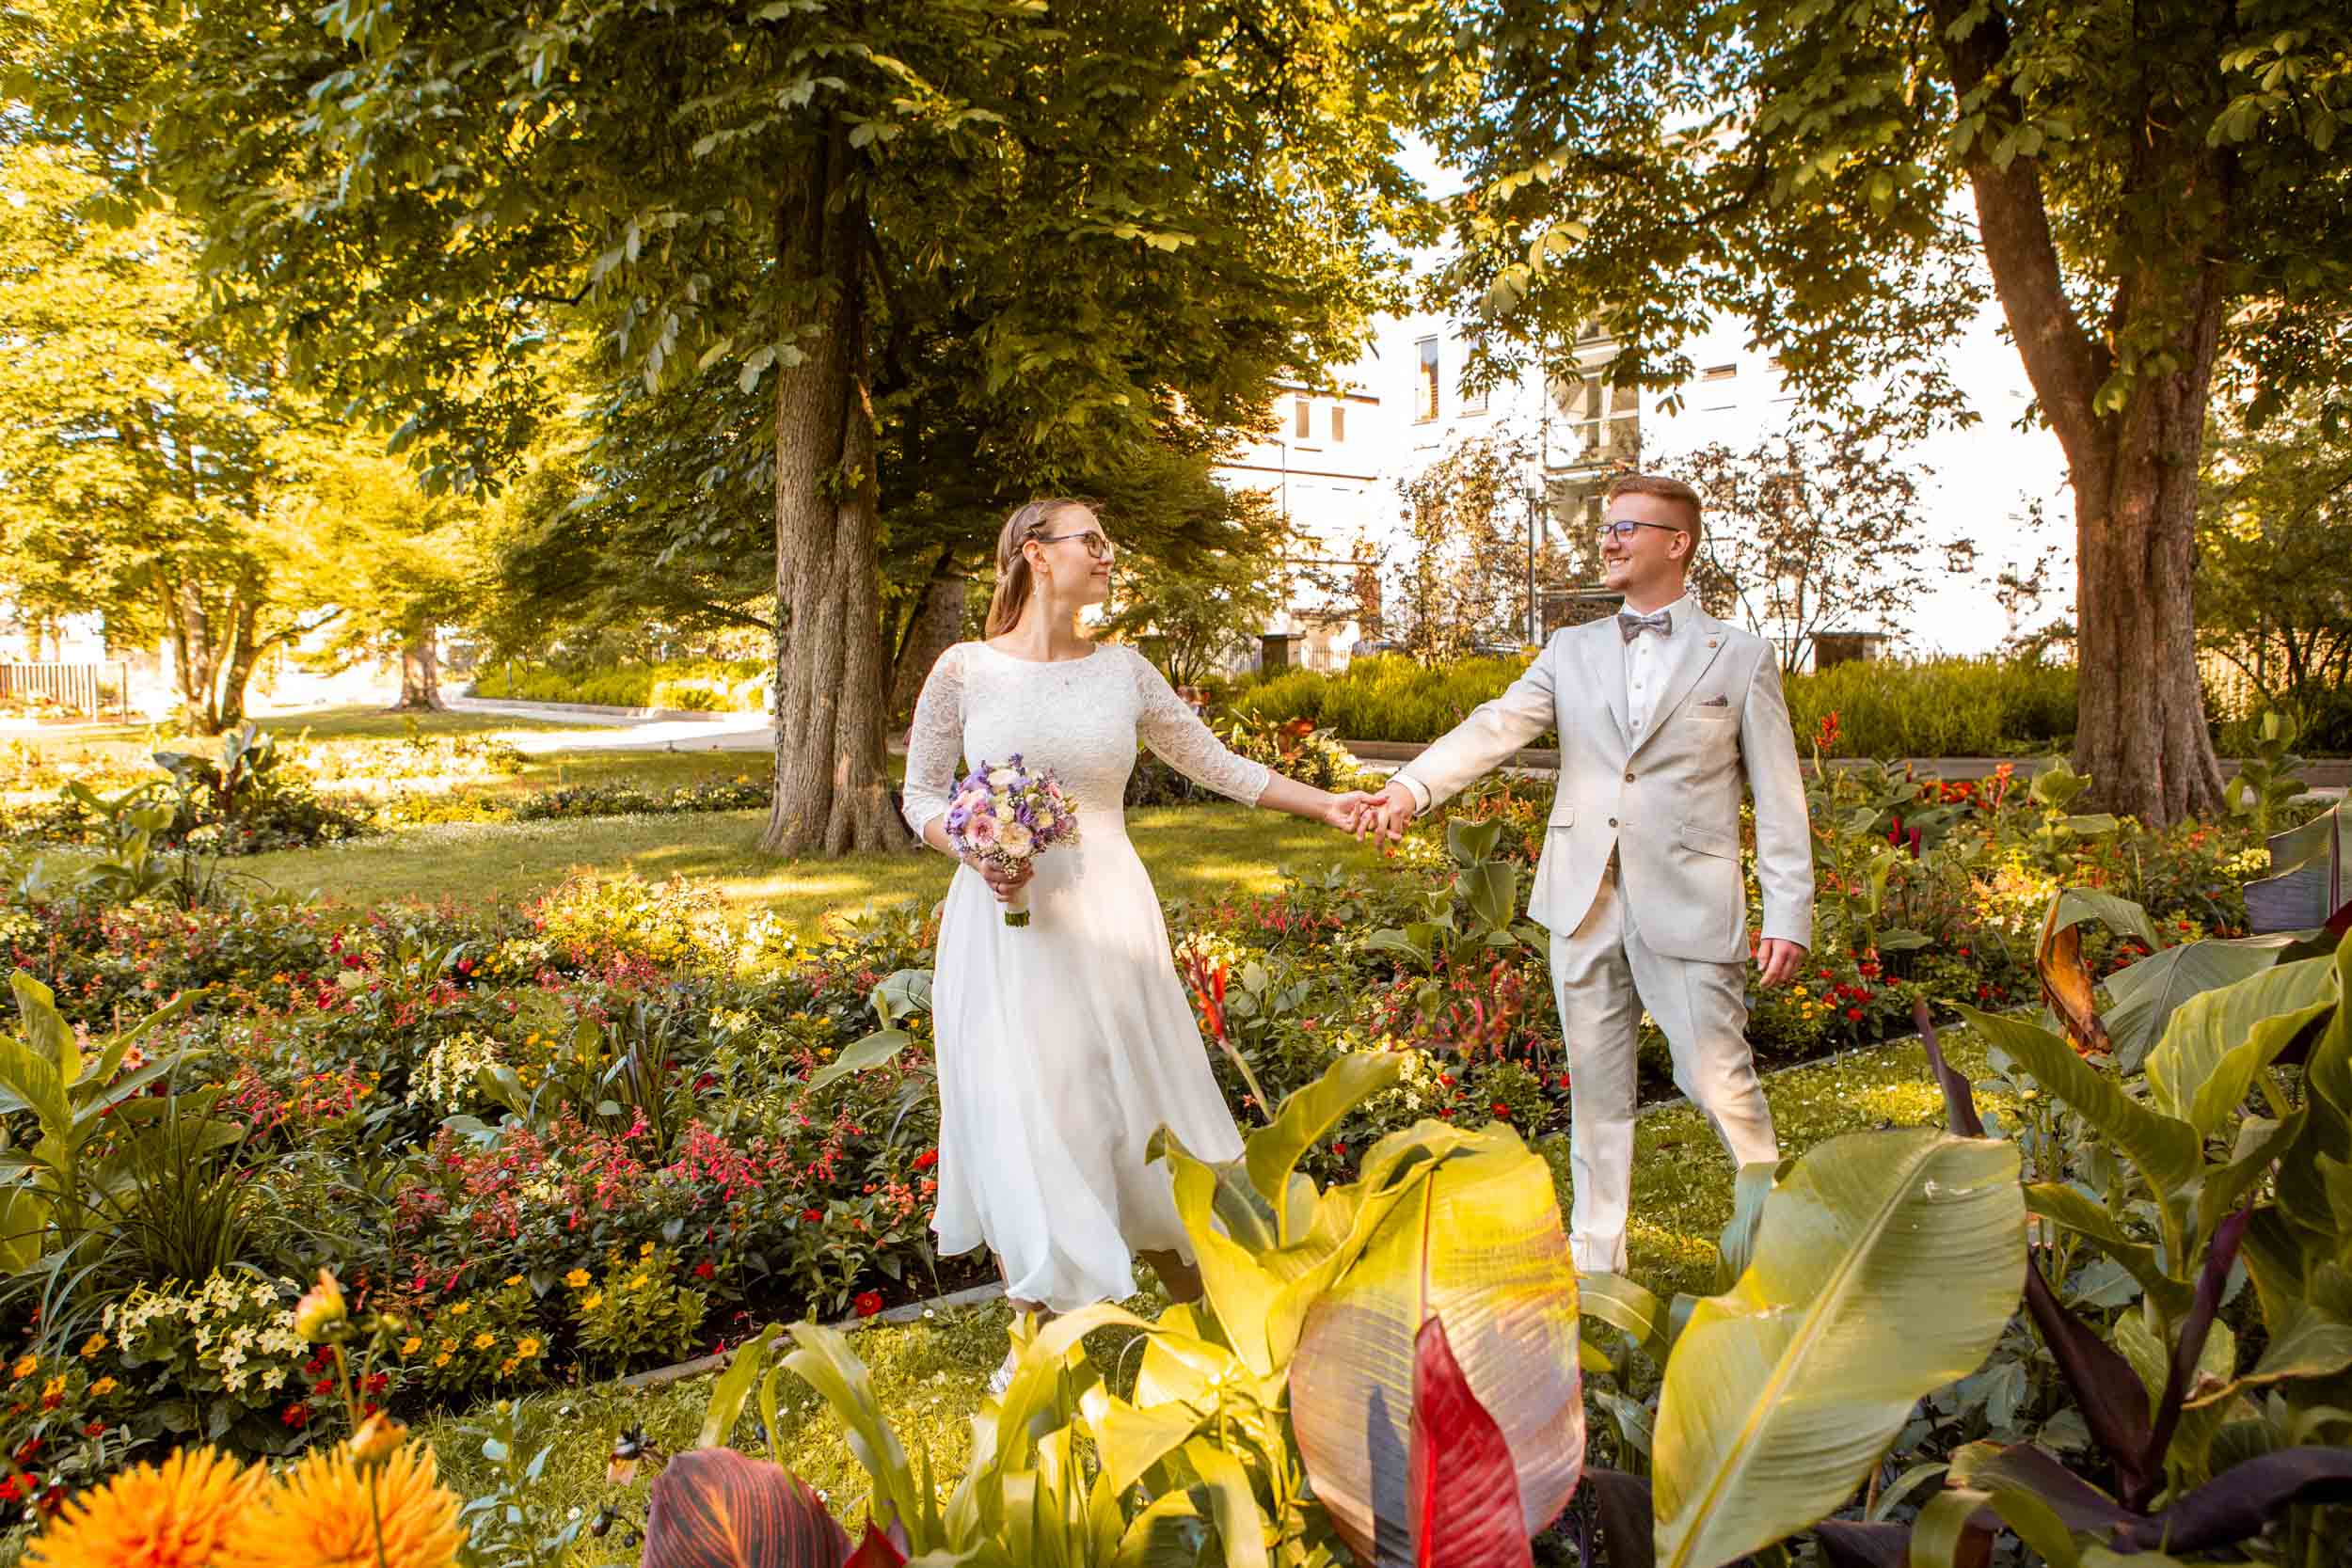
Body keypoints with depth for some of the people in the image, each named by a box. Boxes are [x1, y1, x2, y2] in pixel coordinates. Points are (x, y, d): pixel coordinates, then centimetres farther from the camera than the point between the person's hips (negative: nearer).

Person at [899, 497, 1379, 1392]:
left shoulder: (1123, 671, 6)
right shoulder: (965, 669, -1)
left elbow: (1215, 764, 11)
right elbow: (921, 795, 5)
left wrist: (1327, 804, 7)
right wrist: (974, 850, -14)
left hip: (1105, 918, 2)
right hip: (1001, 923, -1)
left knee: (1139, 1110, 7)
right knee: (1015, 1118, 4)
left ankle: (1194, 1304, 26)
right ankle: (1036, 1328, 23)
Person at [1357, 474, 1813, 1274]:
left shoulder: (1741, 656, 4)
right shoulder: (1572, 650, 11)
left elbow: (1779, 798, 2)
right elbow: (1496, 725, -4)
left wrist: (1789, 914, -6)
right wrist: (1411, 785, -22)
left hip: (1688, 902, -3)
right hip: (1584, 901, 3)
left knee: (1717, 1079, -2)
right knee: (1595, 1086, 11)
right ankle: (1595, 1258, 25)